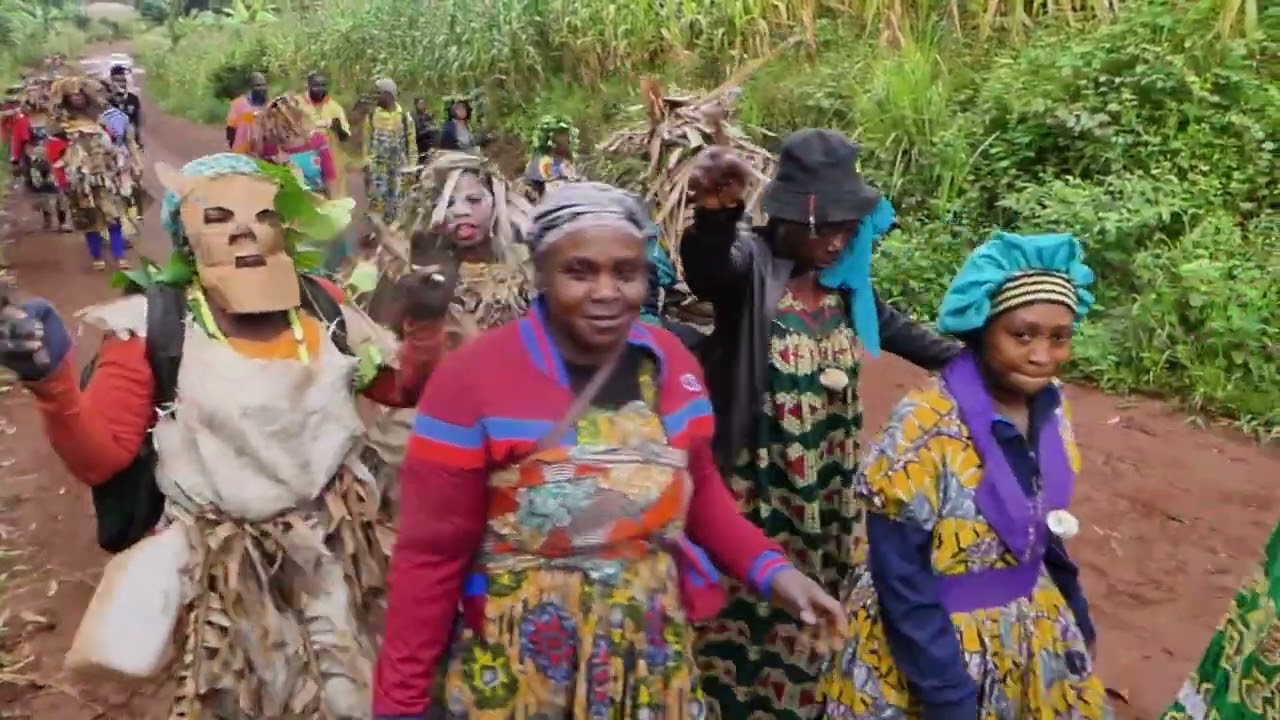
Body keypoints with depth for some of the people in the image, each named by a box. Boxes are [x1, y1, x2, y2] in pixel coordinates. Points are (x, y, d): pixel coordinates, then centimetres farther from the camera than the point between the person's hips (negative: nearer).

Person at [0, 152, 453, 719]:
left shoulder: (322, 307, -3)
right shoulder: (154, 325, -12)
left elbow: (403, 389, 8)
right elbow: (97, 460, -12)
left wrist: (424, 325, -10)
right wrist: (52, 380, -29)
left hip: (332, 539, 3)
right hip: (221, 555, -2)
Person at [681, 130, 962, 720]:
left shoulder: (842, 273, 0)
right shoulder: (749, 261, -20)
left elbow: (888, 327, 17)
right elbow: (705, 272, -44)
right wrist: (714, 213, -65)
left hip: (828, 475, 7)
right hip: (757, 478, -6)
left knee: (818, 595, 22)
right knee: (753, 598, 7)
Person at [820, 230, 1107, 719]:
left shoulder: (1049, 409, -6)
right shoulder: (924, 425, -25)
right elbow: (901, 580, -22)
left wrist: (1076, 620, 15)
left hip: (1033, 632, 6)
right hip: (933, 643, -6)